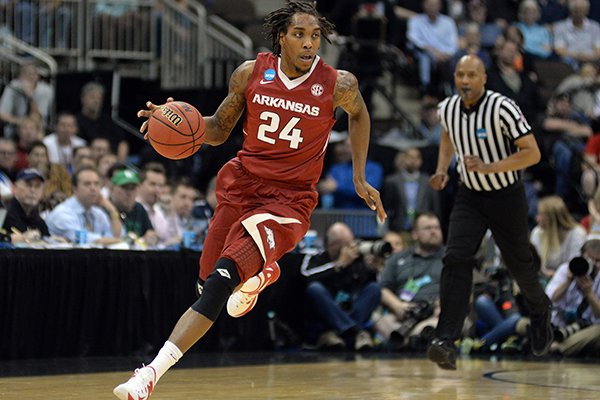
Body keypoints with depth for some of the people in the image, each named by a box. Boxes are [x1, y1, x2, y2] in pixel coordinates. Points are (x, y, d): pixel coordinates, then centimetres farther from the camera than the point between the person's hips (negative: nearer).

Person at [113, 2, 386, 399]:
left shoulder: (338, 85, -10)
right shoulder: (250, 73, -4)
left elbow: (359, 114, 14)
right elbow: (218, 131, 8)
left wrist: (360, 178, 12)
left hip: (289, 199, -4)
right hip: (242, 183, 4)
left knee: (220, 281, -20)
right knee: (210, 273, 16)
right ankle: (258, 274, 52)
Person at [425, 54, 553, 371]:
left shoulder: (502, 108, -22)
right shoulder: (447, 108, -5)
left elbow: (532, 153, -22)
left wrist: (489, 167, -31)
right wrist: (442, 169, 3)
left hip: (506, 196, -3)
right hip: (469, 195, 3)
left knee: (519, 263, 12)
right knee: (456, 259, -17)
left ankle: (540, 312, 46)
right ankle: (446, 341, -24)